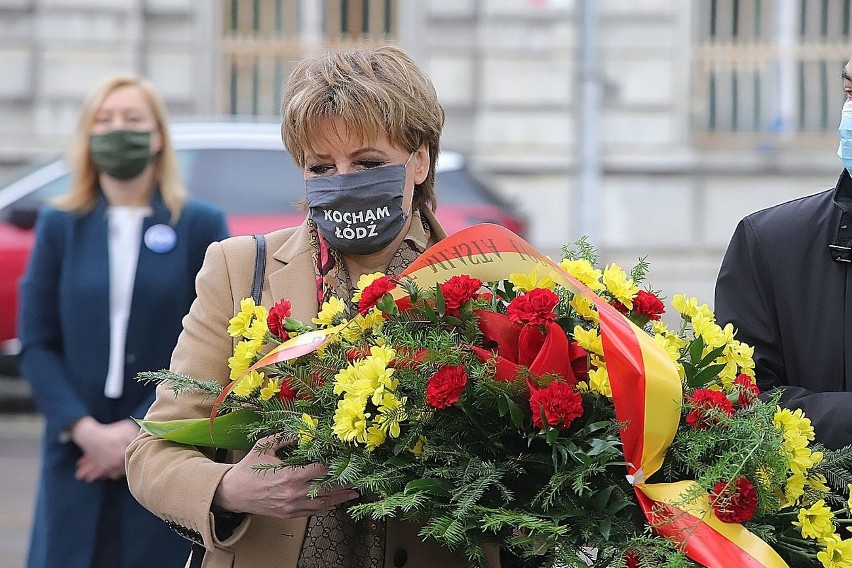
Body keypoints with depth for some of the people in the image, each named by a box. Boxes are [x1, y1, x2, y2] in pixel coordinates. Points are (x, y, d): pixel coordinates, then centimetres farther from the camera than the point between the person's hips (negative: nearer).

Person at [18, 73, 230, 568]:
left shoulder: (202, 226, 4)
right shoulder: (60, 227, 9)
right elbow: (37, 344, 4)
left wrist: (140, 429, -10)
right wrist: (83, 429, -11)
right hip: (78, 454, 1)